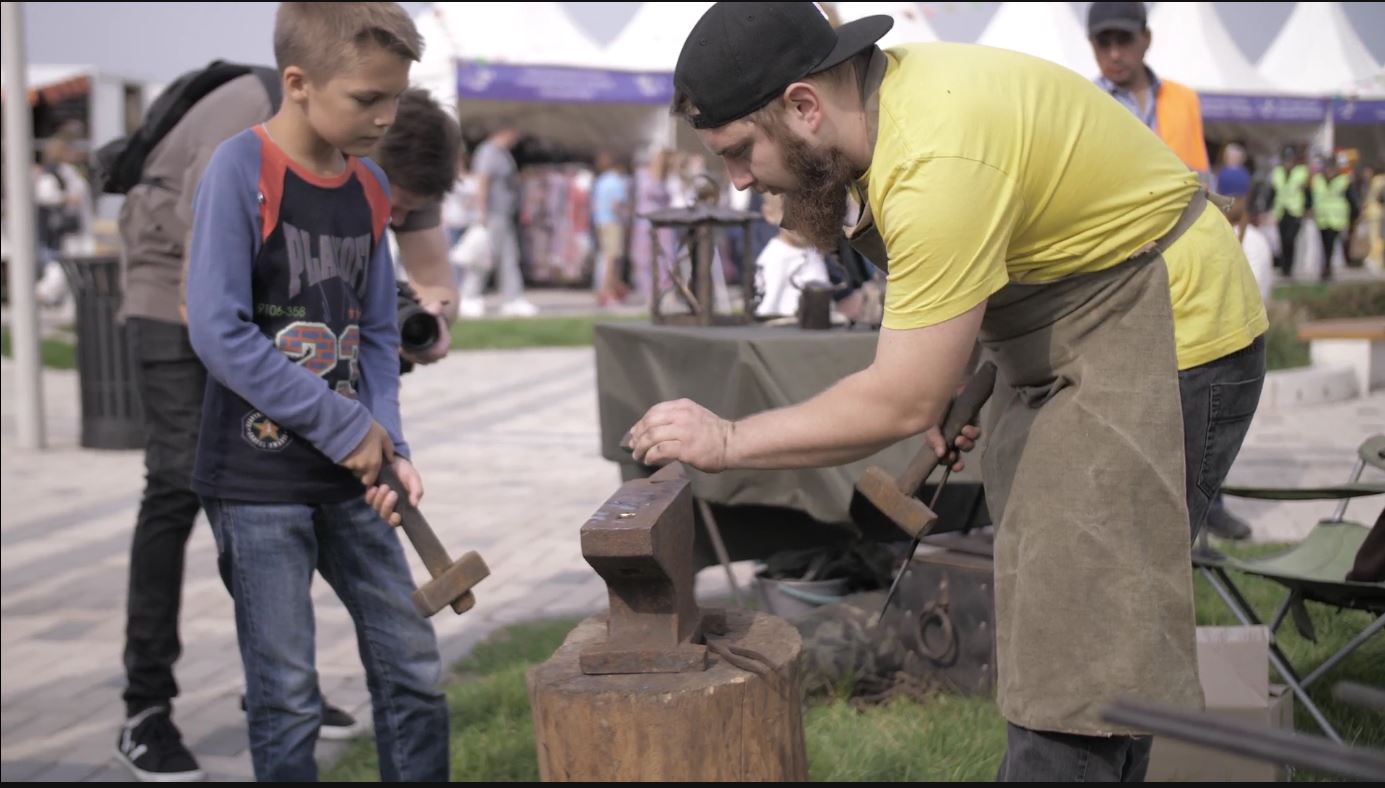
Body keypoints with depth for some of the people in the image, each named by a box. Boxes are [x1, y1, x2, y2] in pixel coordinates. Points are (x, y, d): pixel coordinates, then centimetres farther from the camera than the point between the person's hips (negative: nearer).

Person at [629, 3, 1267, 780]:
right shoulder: (895, 87, 0)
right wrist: (950, 389, -2)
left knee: (1079, 640, -11)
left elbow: (904, 403, -26)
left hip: (1165, 343, -10)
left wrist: (729, 441, -18)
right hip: (1071, 351, 10)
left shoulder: (941, 162, -30)